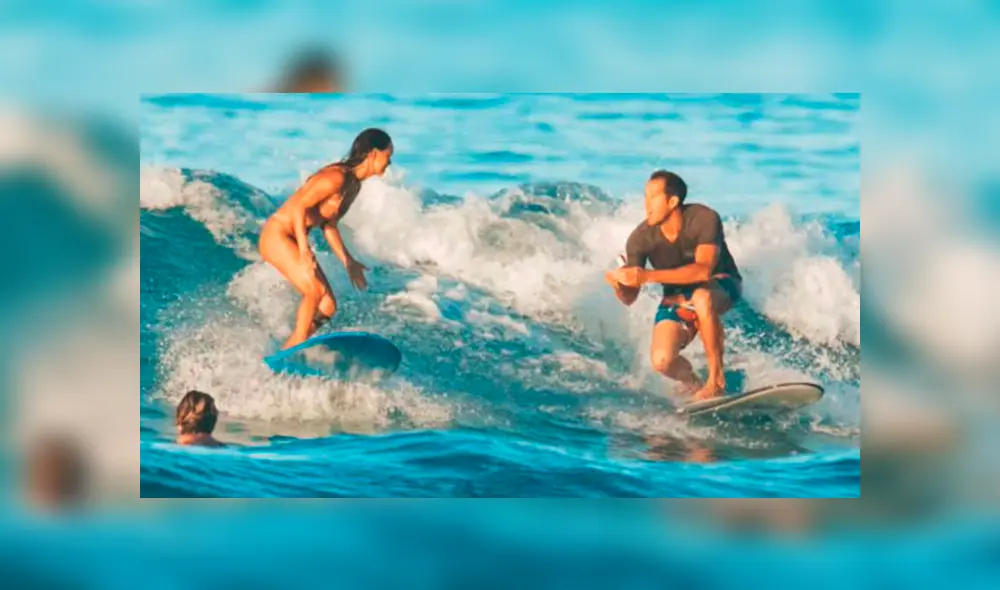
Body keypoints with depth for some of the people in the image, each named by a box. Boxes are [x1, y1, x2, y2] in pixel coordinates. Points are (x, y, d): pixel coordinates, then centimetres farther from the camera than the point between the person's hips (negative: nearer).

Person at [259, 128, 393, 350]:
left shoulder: (354, 186, 10)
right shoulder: (337, 177, -20)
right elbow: (298, 206, -26)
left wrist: (348, 262, 16)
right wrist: (304, 251, -33)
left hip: (294, 240, 10)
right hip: (277, 234, -10)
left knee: (327, 306, 1)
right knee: (315, 290, -25)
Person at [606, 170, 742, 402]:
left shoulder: (704, 219, -27)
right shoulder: (640, 239, -19)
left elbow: (703, 270, -41)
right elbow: (630, 298, -13)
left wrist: (647, 276, -46)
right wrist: (618, 285, -38)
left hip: (720, 285, -2)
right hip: (676, 296, 3)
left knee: (701, 298, -40)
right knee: (662, 360, -23)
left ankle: (716, 381, -26)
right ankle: (694, 386, 12)